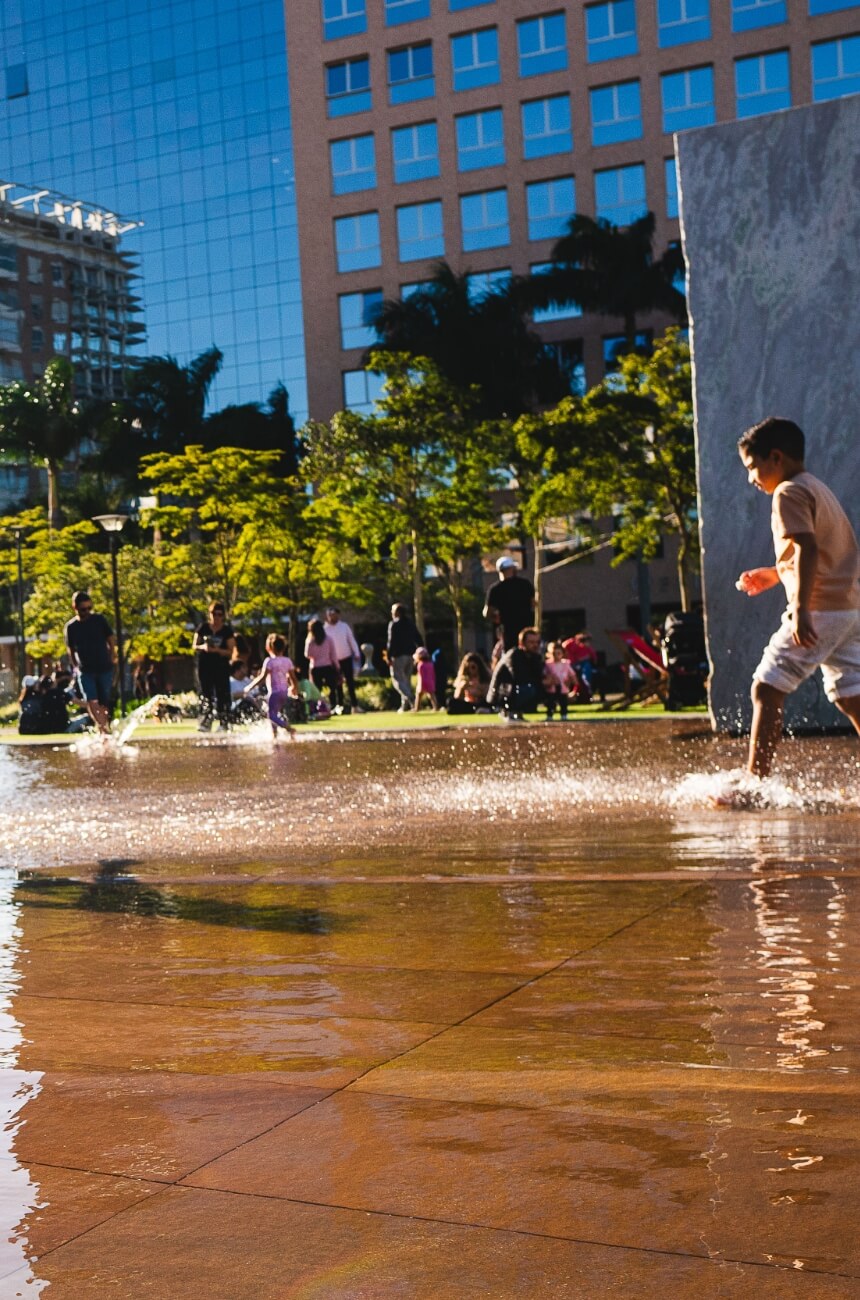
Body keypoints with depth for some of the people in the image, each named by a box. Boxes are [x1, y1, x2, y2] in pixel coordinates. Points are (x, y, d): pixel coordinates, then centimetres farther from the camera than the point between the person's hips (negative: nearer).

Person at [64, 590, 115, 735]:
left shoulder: (100, 620, -1)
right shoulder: (70, 627, 1)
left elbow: (111, 642, 6)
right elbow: (70, 650, 12)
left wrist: (110, 662, 3)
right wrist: (76, 667, 6)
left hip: (104, 669, 1)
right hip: (85, 671, -1)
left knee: (104, 702, 6)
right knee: (91, 701, -18)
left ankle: (105, 727, 18)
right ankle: (102, 728, -28)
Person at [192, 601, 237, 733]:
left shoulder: (227, 631, 0)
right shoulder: (203, 628, 6)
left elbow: (230, 652, -5)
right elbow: (194, 646, 8)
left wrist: (217, 650, -21)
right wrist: (202, 647, -13)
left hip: (221, 667, -2)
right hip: (204, 666, 2)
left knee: (222, 695, -3)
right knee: (205, 694, 4)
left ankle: (224, 723, 1)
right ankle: (205, 723, 6)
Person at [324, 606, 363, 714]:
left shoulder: (344, 626, 0)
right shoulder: (325, 629, -3)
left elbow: (351, 640, 3)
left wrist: (356, 653, -5)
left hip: (347, 658, 1)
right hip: (333, 660, -1)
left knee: (350, 682, 0)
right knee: (338, 684, 7)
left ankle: (354, 705, 1)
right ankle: (340, 705, 15)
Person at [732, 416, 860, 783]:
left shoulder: (788, 492, -7)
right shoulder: (818, 488, 22)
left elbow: (808, 548, -21)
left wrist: (801, 609, -28)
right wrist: (774, 573, 31)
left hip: (818, 611, -9)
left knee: (767, 689, -6)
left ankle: (755, 780, -8)